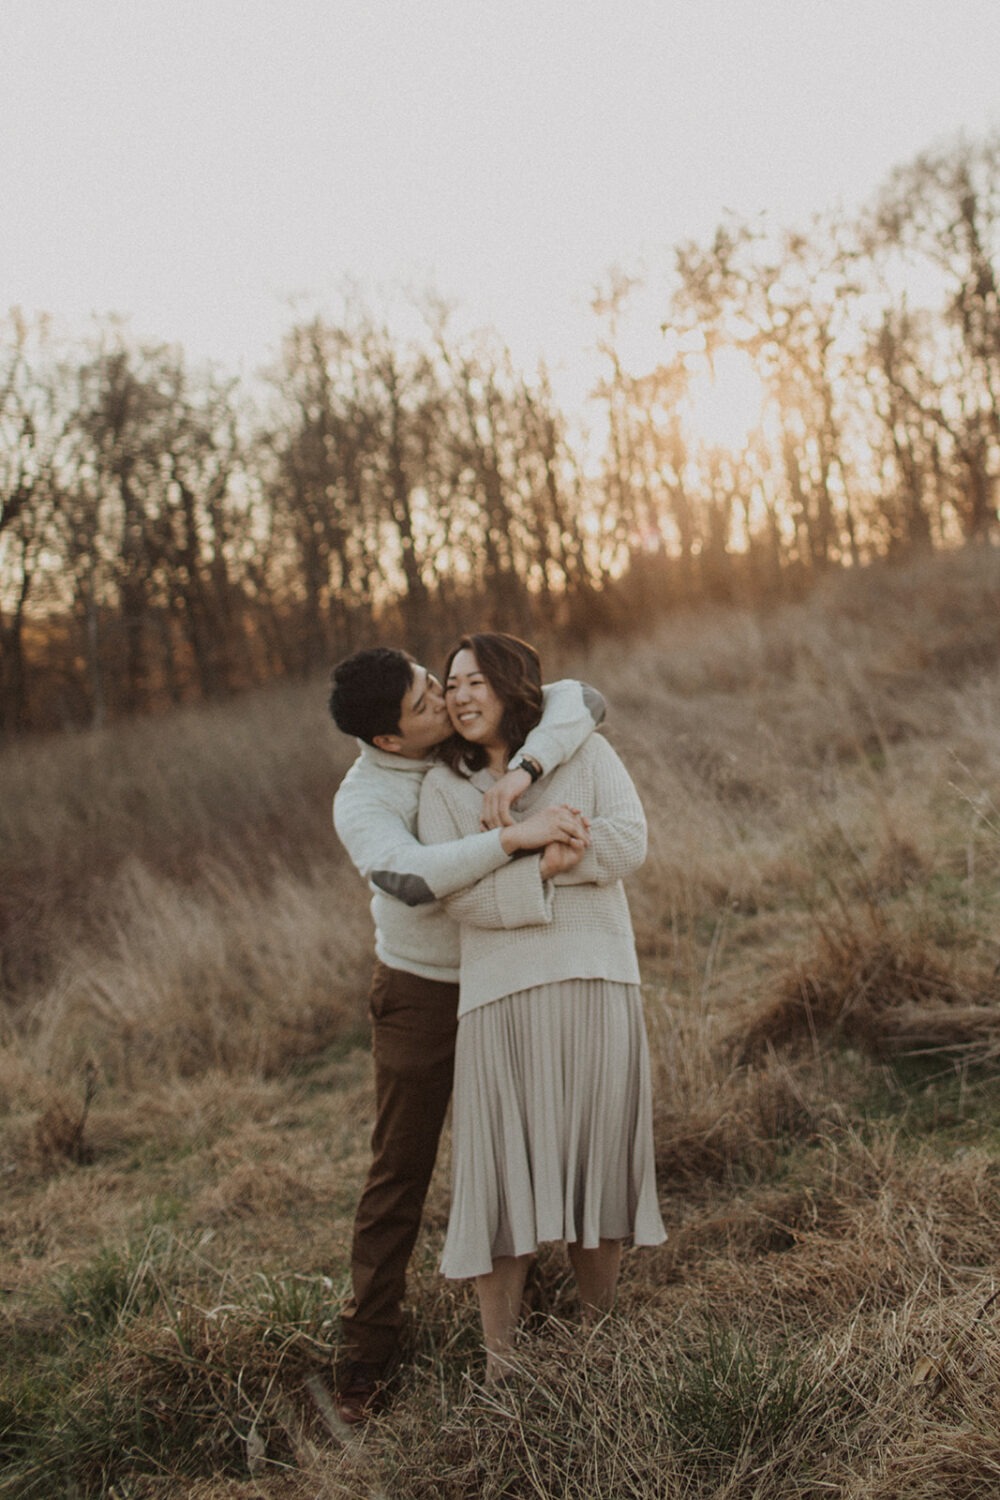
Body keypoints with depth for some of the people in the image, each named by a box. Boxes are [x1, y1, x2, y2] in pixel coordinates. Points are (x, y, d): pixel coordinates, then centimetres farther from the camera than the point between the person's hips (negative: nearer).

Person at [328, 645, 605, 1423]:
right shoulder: (361, 802, -22)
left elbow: (582, 701, -19)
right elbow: (411, 880, -41)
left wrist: (523, 774, -36)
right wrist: (518, 835, -47)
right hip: (421, 991, -4)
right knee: (401, 1167, 1)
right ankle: (370, 1346, 12)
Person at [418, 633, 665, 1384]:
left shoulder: (585, 753, 10)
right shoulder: (444, 787, 9)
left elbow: (628, 841, -6)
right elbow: (457, 893, -4)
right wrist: (545, 866, -13)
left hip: (597, 984, 0)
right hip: (501, 992, 0)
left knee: (596, 1160, 6)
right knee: (503, 1177, -2)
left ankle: (601, 1332, 23)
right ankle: (502, 1366, 7)